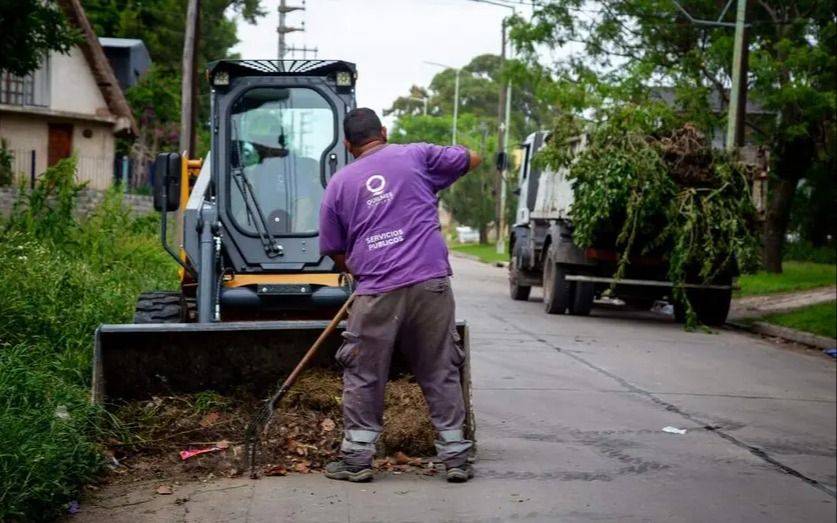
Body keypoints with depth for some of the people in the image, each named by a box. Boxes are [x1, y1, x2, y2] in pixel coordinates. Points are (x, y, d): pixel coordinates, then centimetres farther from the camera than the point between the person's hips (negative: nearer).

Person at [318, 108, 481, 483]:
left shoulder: (338, 184, 12)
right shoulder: (415, 156, 9)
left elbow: (334, 250, 17)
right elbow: (471, 160, 20)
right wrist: (437, 167, 38)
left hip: (376, 293, 0)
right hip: (431, 283, 0)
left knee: (363, 377, 10)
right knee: (441, 372, 9)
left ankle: (357, 458, 11)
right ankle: (455, 457, 12)